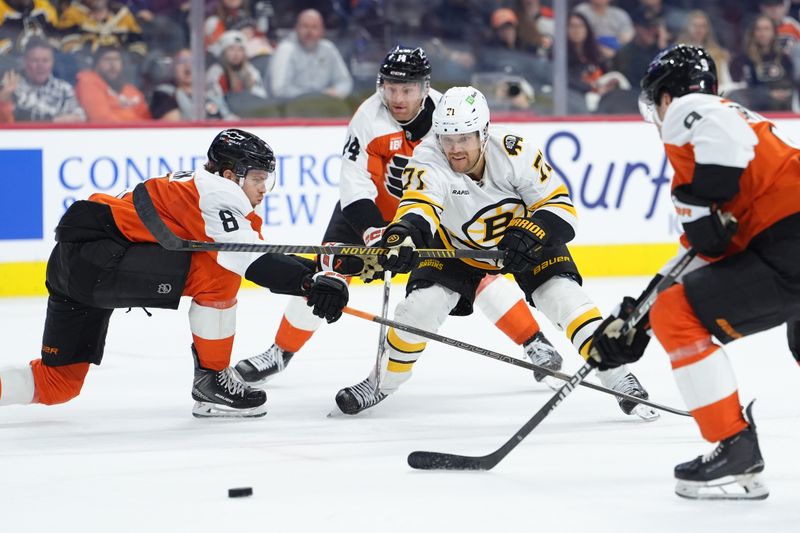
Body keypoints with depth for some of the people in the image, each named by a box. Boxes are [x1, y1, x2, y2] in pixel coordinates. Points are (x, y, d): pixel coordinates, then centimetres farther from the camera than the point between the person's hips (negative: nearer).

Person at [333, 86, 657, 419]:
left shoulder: (514, 152, -31)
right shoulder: (428, 160, -30)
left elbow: (559, 205, -24)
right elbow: (418, 205, -48)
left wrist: (529, 235, -43)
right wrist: (404, 231, -70)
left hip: (526, 236, -1)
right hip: (458, 245, 1)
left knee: (565, 297, -20)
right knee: (419, 305, -11)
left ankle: (619, 378, -12)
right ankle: (382, 382, 13)